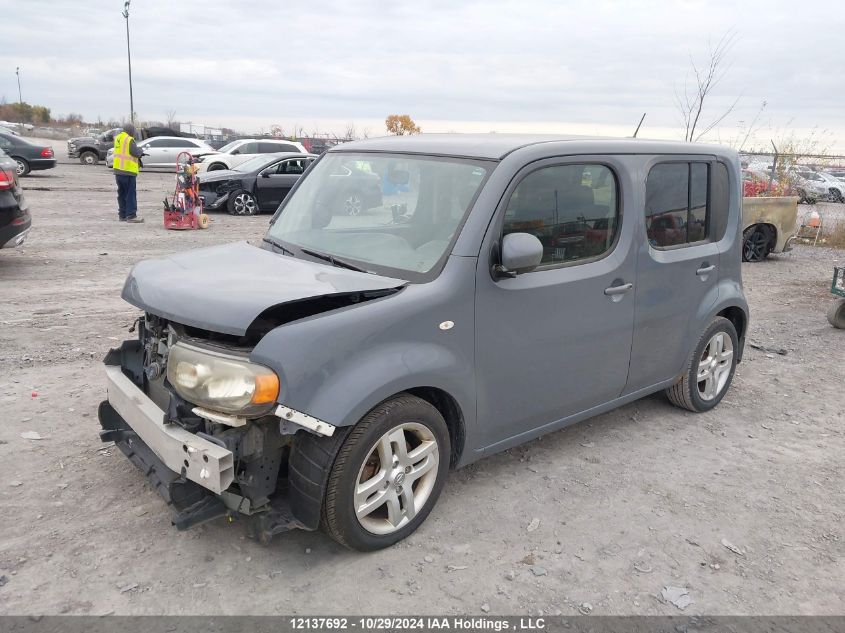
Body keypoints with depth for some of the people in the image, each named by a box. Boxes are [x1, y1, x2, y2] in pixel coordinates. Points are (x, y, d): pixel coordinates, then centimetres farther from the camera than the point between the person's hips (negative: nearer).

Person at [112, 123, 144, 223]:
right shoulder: (129, 140, -14)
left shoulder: (118, 138, 13)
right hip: (128, 171, -8)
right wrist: (140, 150, 6)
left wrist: (140, 154, 12)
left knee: (121, 193, 14)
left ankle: (122, 215, 17)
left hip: (118, 170, 8)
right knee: (130, 194, -5)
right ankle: (131, 215, -7)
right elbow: (136, 153, -17)